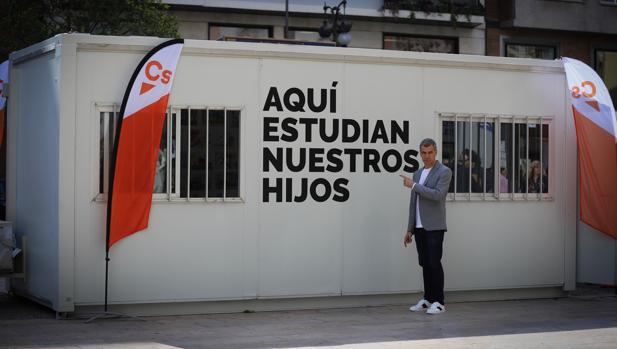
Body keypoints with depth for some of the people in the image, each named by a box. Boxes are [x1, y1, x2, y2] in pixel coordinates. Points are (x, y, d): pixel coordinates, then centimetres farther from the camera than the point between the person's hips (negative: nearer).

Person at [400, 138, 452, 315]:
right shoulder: (417, 174, 16)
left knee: (434, 264, -7)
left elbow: (438, 195, -20)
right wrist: (409, 229, 16)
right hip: (419, 227, 6)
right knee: (425, 264, 8)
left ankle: (438, 302, -3)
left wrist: (414, 185, -16)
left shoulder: (444, 172, -5)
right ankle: (427, 299, 14)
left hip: (434, 227, -6)